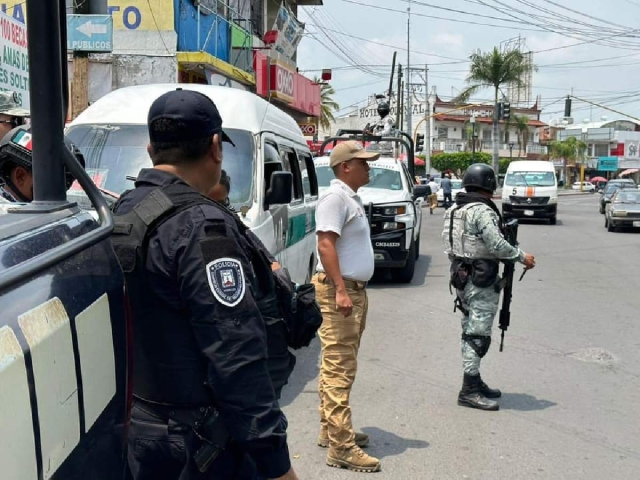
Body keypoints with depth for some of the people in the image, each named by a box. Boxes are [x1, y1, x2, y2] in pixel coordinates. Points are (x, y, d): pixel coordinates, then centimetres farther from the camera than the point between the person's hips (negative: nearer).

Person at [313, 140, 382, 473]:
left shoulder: (351, 198, 18)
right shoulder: (335, 197, -13)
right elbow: (325, 244, -22)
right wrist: (340, 289, -28)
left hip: (354, 289, 10)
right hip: (338, 290, -10)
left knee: (336, 366, 15)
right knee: (339, 369, -9)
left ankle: (330, 430, 25)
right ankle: (341, 448, -6)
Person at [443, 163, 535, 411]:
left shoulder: (454, 210, 12)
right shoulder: (482, 211, -16)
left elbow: (448, 244, 14)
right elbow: (497, 245, -22)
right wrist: (522, 257, -9)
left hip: (461, 275, 10)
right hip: (480, 281, -10)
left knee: (470, 332, 16)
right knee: (478, 335, -6)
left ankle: (474, 381, 25)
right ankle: (470, 391, -3)